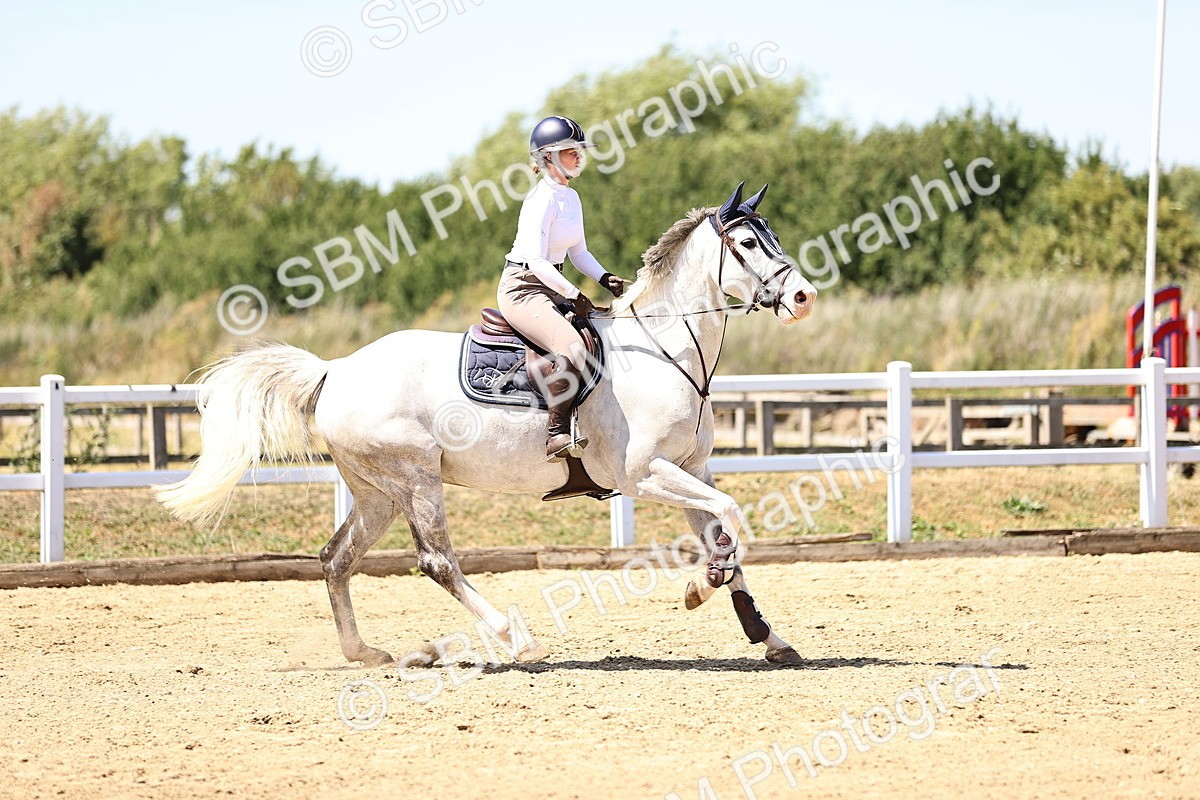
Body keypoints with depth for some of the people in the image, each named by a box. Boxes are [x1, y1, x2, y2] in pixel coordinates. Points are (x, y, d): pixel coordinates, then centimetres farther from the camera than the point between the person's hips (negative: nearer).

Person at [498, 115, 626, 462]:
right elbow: (536, 261, -22)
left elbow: (579, 252, 20)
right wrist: (572, 295, -24)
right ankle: (557, 435, -30)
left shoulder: (571, 198, 12)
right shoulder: (542, 200, -16)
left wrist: (605, 278, 3)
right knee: (571, 346, -31)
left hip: (550, 288, 10)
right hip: (522, 287, -10)